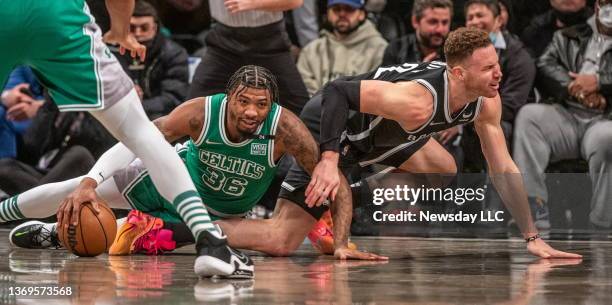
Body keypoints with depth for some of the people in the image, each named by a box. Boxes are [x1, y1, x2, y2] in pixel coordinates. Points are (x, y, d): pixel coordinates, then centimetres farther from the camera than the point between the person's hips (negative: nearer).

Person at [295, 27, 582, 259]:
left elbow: (504, 170, -6)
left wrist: (532, 237, -9)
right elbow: (337, 90, -38)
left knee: (444, 171, 18)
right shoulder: (418, 103, -40)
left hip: (377, 130, 8)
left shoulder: (487, 102, -15)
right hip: (328, 122, -8)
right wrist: (329, 160, -47)